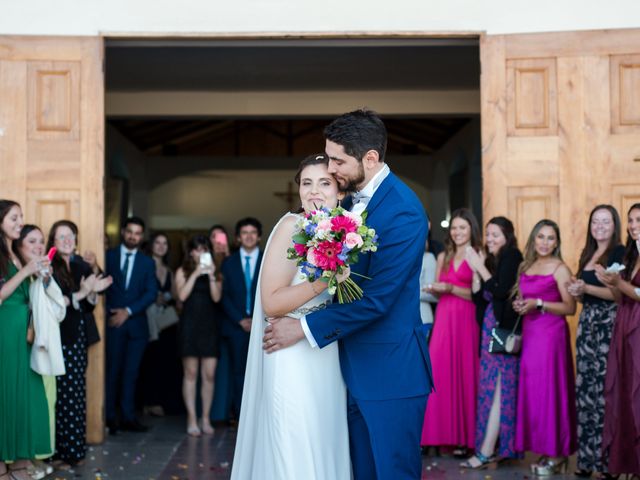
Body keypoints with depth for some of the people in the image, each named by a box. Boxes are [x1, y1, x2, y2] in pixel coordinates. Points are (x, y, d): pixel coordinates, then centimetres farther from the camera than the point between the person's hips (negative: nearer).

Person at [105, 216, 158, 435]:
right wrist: (109, 312, -10)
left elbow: (151, 293, 2)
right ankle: (110, 417, 1)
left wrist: (128, 311, -8)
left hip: (136, 323, 2)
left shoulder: (147, 262, 12)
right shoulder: (109, 256, 8)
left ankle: (128, 417, 6)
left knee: (131, 372, 2)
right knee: (112, 370, -4)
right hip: (113, 322, -2)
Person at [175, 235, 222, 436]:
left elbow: (216, 297, -1)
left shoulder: (215, 272, 11)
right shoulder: (183, 271, 7)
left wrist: (211, 276, -11)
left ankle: (206, 419, 8)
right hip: (190, 324, -2)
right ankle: (192, 419, 1)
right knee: (190, 373, -2)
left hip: (209, 324, 2)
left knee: (209, 375, 0)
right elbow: (182, 295, -7)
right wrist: (195, 274, -10)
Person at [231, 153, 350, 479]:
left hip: (326, 357, 7)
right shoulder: (291, 226, -12)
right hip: (293, 358, -7)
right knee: (295, 453, -2)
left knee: (324, 448, 14)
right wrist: (324, 280, -26)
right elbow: (271, 302, -20)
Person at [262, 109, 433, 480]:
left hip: (391, 370, -8)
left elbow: (376, 299, -21)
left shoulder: (403, 212, -19)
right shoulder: (353, 198, 7)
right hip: (355, 367, 8)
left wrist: (305, 328, -15)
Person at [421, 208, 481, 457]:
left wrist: (452, 289, -15)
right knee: (439, 375, -2)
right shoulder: (443, 257, 16)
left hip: (466, 320, -4)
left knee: (464, 374, -4)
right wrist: (434, 289, -3)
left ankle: (463, 437, 1)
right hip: (443, 318, 5)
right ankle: (441, 434, 3)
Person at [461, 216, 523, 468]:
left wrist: (481, 267, -10)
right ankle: (497, 447, 11)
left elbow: (501, 291, -17)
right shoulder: (491, 260, 15)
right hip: (489, 328, 8)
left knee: (496, 388, -8)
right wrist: (476, 271, 1)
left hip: (505, 329, -8)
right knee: (490, 387, 7)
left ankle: (486, 452, -8)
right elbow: (480, 299, 12)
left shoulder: (512, 257, -6)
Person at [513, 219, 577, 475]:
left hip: (551, 334, -6)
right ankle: (544, 451, 12)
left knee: (550, 389, -6)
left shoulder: (560, 268, -5)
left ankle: (557, 455, 2)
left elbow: (570, 307, -11)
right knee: (531, 390, 5)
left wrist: (539, 304, -16)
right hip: (529, 334, 7)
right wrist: (519, 306, 4)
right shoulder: (524, 267, 14)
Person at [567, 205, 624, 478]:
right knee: (585, 389, 5)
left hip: (608, 325, -7)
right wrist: (576, 292, 4)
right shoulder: (587, 254, 18)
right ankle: (588, 457, 10)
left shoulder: (620, 253, -5)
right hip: (587, 323, 7)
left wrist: (586, 288, -18)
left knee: (604, 390, -9)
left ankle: (607, 458, -3)